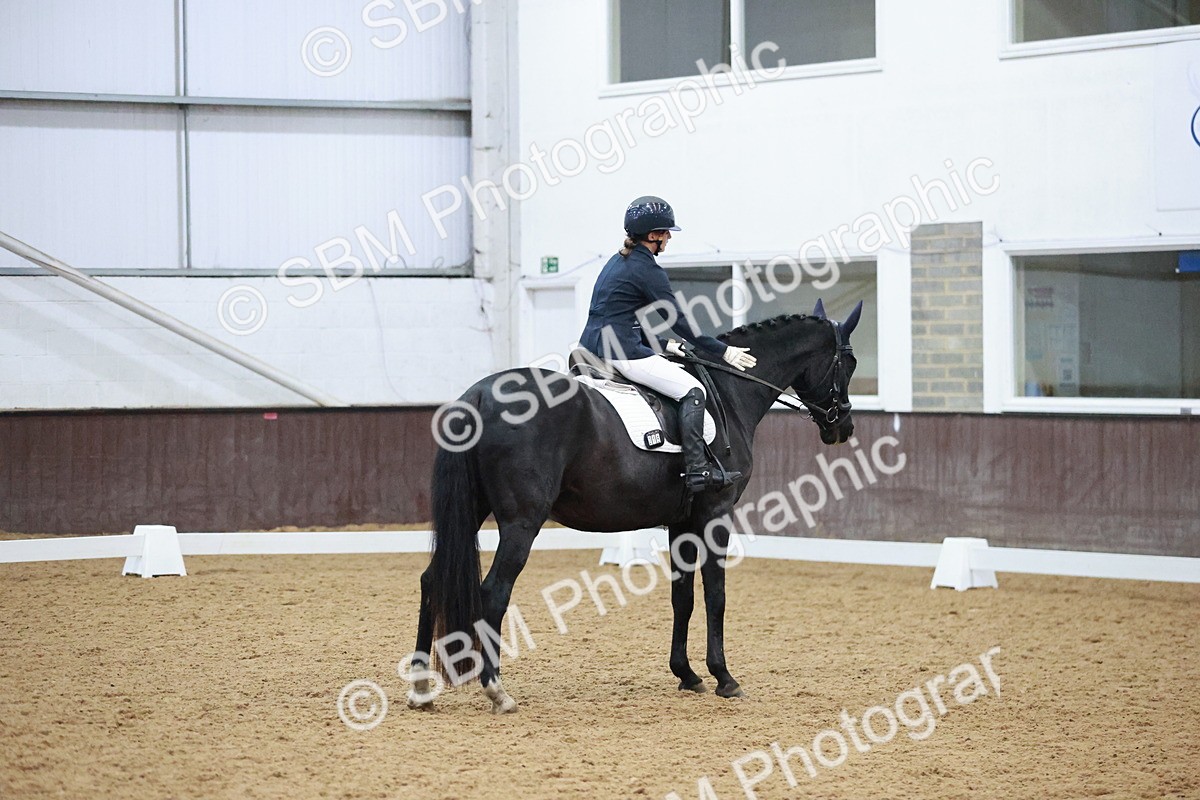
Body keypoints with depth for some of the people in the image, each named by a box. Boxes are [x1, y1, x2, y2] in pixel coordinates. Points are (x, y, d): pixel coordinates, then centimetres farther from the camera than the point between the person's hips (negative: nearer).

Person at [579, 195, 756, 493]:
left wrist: (663, 344, 26)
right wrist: (723, 351, -4)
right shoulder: (648, 271, -10)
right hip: (623, 351, -10)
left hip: (591, 347, 10)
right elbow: (679, 321, -10)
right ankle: (697, 470, -16)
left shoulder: (618, 262, 18)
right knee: (692, 390, -8)